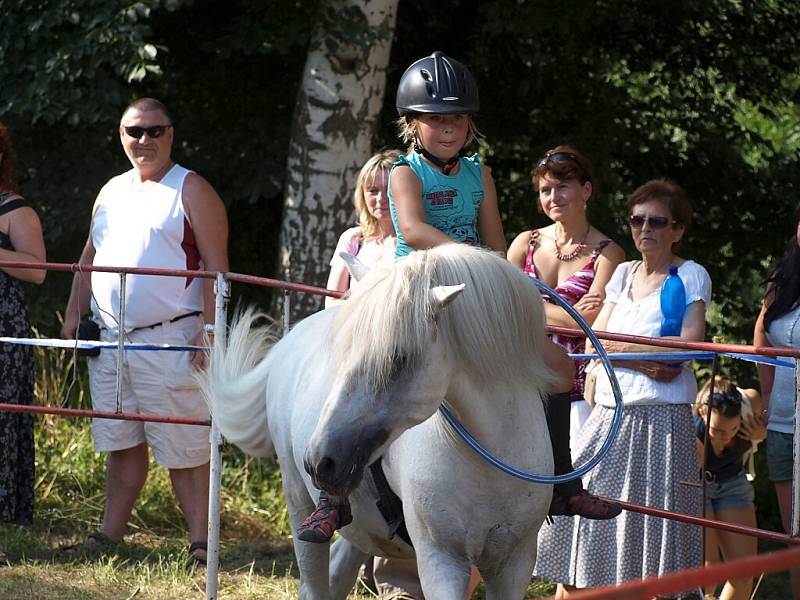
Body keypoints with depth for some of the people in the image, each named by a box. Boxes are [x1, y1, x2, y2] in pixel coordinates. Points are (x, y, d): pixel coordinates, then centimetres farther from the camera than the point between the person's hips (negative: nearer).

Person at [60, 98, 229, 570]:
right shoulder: (111, 193, 18)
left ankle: (201, 542, -5)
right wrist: (74, 316, 14)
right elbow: (89, 259, 24)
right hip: (111, 341, 7)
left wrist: (209, 331, -17)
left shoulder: (191, 192, -3)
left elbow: (216, 266, -9)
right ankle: (110, 533, 17)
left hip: (170, 341, -6)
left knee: (184, 450, -6)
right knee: (121, 444, 11)